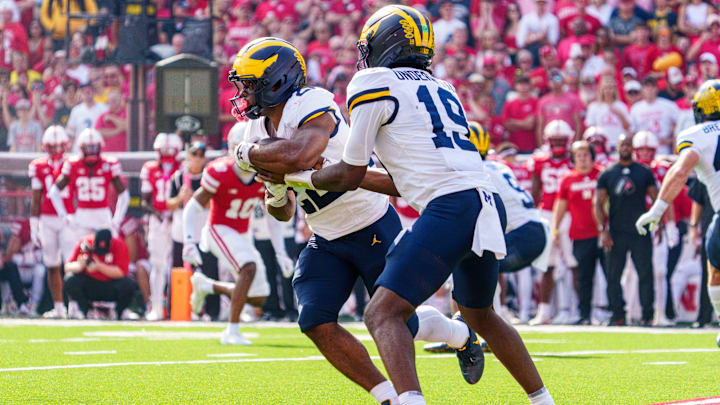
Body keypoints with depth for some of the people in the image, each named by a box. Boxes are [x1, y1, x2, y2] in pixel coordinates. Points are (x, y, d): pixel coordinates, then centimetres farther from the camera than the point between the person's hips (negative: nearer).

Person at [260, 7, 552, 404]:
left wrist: (291, 176, 24)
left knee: (383, 314, -9)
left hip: (450, 210, -8)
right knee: (479, 315, 29)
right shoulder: (441, 89, 26)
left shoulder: (372, 84, 4)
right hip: (490, 207, 8)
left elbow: (348, 177, 9)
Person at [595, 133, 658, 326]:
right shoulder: (607, 174, 7)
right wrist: (603, 230, -4)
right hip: (616, 233, 1)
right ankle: (617, 315, 8)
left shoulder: (644, 173, 7)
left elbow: (656, 199, 10)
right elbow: (599, 204, 6)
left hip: (640, 232, -1)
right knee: (613, 276, 1)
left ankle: (647, 315, 2)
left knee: (645, 275, -3)